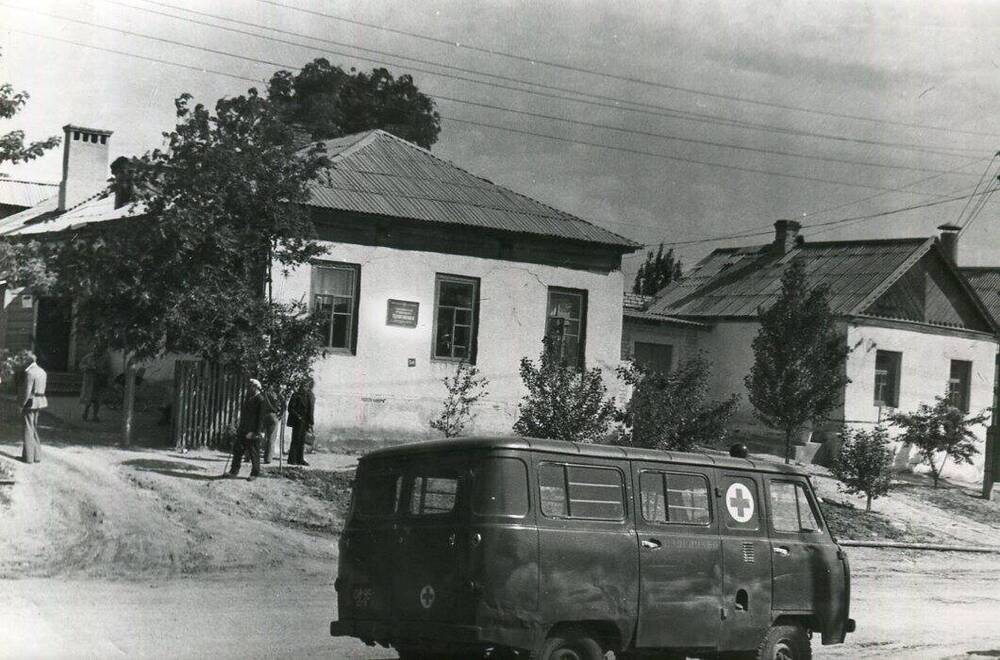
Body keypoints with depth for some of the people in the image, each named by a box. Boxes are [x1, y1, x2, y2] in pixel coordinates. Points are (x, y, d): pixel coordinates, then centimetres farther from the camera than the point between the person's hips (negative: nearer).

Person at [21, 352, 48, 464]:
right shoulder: (42, 371, 9)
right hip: (39, 402, 8)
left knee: (28, 430, 1)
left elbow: (27, 392, -20)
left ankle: (29, 456, 5)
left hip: (30, 403, -8)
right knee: (34, 428, 17)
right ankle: (36, 455, 19)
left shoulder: (29, 373, -18)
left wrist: (22, 405, -11)